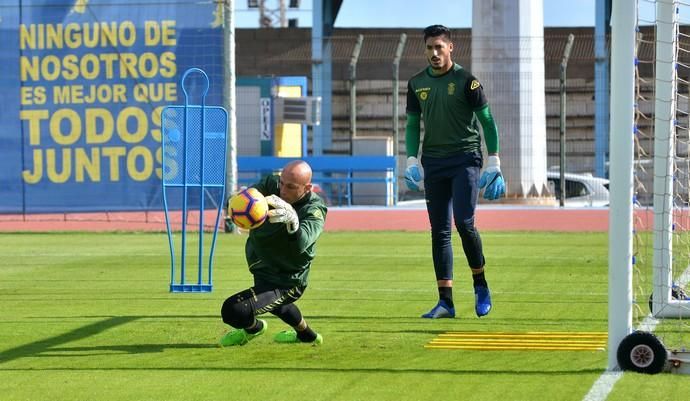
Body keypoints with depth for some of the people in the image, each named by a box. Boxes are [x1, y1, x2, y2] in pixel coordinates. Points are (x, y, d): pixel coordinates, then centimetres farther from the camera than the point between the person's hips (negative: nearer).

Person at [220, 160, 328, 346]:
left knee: (232, 311, -20)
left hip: (287, 283, -7)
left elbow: (300, 245, -47)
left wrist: (292, 221, -68)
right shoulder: (271, 185, -16)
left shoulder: (315, 210, -28)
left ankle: (253, 327, 18)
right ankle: (306, 334, 64)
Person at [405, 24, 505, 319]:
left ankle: (480, 284, 7)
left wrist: (493, 164, -8)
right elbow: (413, 124, 17)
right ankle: (445, 301, 4)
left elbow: (487, 121, -3)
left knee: (464, 223, -15)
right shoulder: (417, 83, 9)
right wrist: (411, 160, 4)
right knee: (439, 231, 2)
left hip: (465, 159, -5)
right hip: (433, 162, 5)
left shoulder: (466, 80, -5)